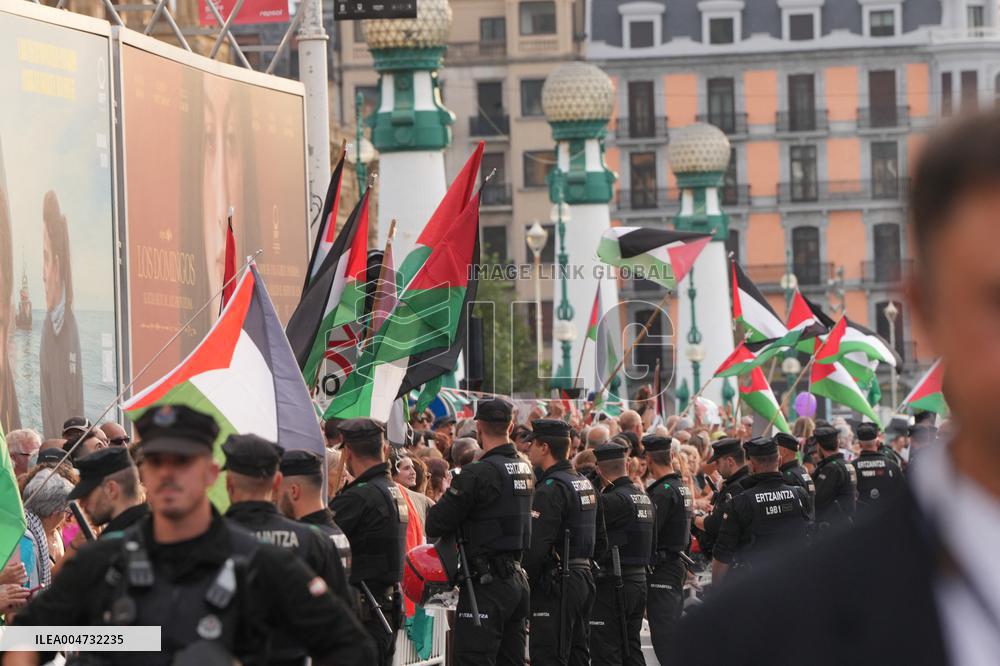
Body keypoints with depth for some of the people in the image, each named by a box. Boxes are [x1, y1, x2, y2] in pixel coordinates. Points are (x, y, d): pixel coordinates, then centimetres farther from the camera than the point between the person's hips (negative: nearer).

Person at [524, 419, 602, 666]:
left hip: (557, 584, -10)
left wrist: (525, 582, -12)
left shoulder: (550, 488, -15)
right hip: (584, 577, 10)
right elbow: (601, 537, 21)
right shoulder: (585, 484, 15)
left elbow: (536, 546, -21)